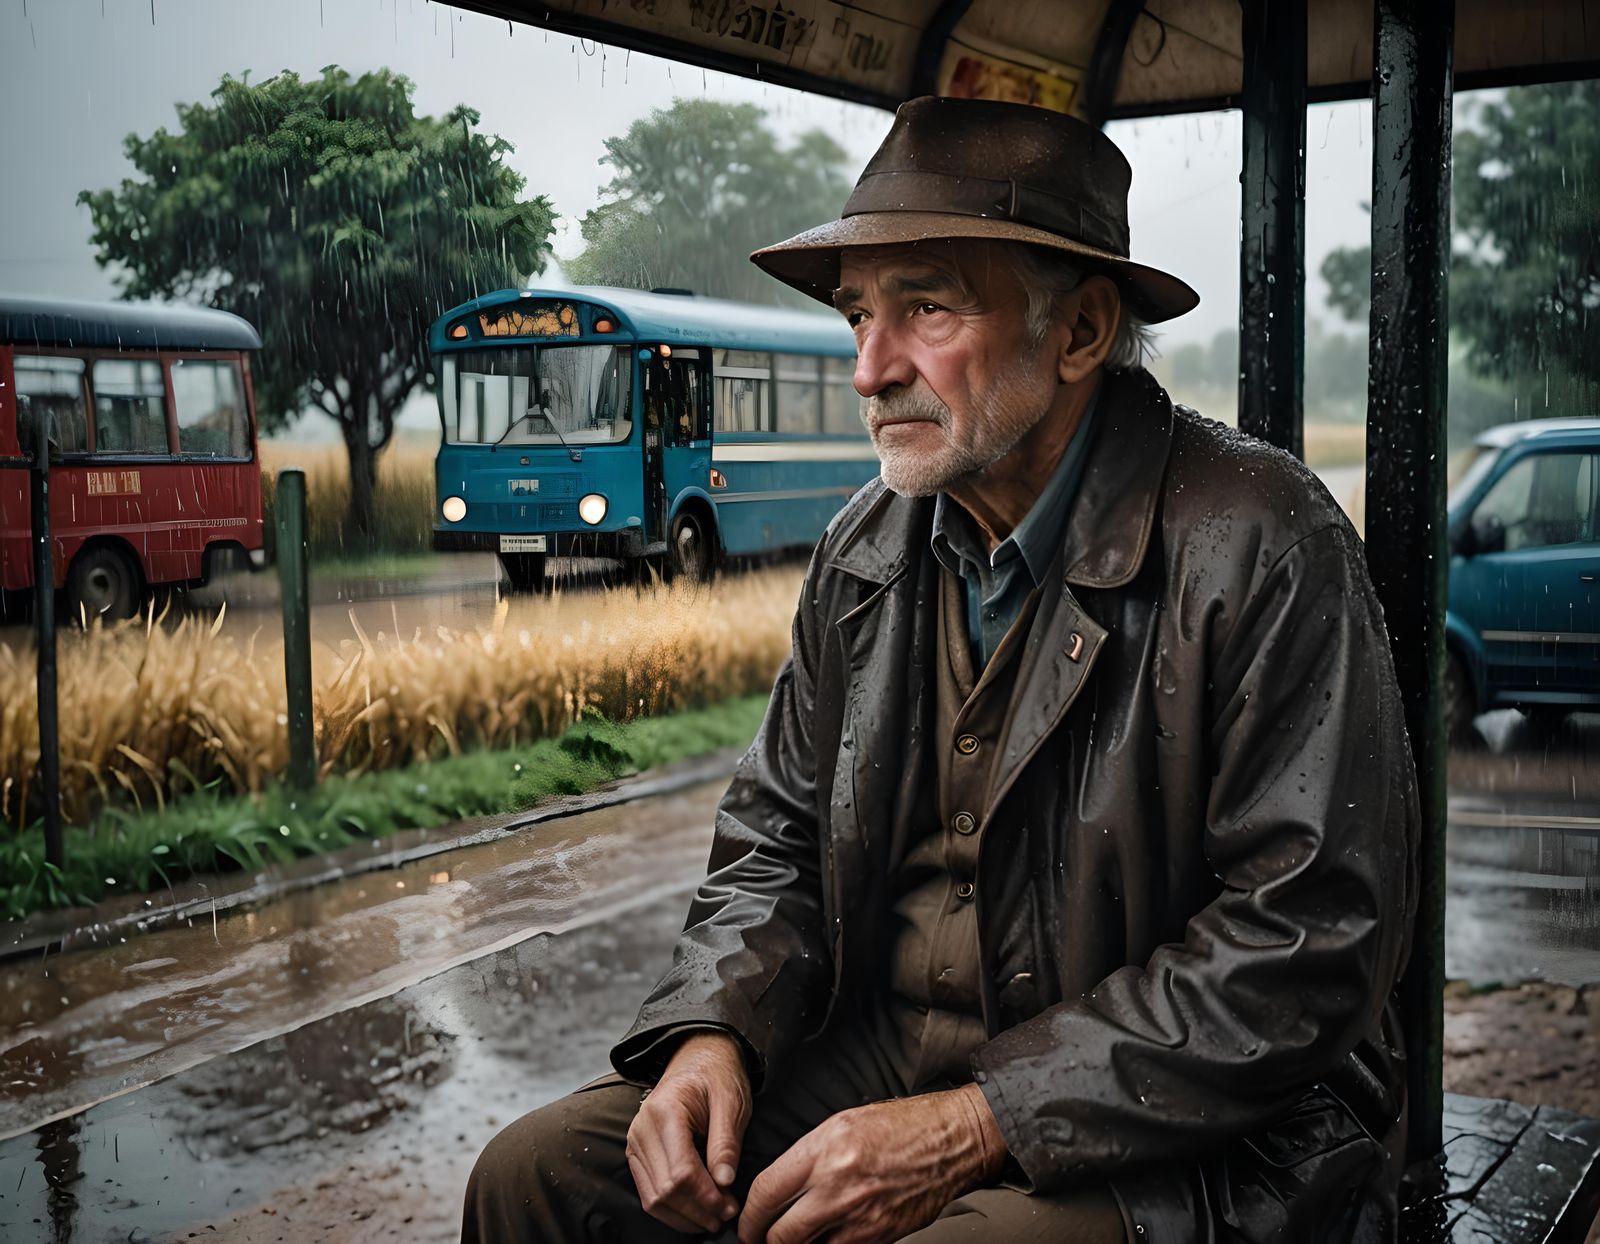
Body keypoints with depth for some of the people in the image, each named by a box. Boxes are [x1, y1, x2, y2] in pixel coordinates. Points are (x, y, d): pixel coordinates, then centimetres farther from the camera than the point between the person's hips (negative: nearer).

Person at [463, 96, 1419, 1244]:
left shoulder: (1259, 546, -16)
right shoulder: (870, 548, 5)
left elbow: (1312, 941, -19)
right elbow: (781, 831, 13)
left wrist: (973, 1130, -22)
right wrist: (714, 1030, -8)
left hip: (1177, 1136, -5)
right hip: (884, 1054, 6)